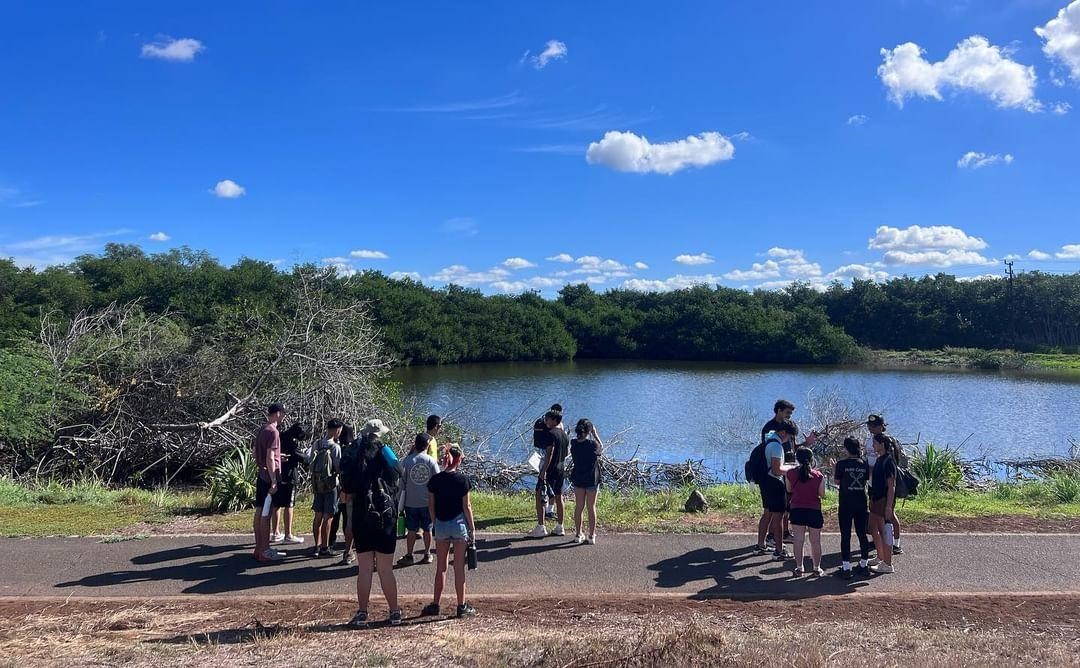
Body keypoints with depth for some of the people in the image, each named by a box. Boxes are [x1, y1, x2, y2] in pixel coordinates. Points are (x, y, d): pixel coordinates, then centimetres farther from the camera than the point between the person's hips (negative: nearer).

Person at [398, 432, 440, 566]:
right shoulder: (432, 461, -8)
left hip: (411, 502, 0)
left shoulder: (406, 461, -7)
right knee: (427, 529, 13)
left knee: (411, 530, 10)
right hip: (427, 502, 0)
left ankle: (409, 556, 16)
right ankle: (427, 554, 21)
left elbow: (402, 480, 0)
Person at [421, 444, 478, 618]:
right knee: (459, 567, 5)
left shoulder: (435, 480, -2)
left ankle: (435, 604, 19)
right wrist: (472, 528, 0)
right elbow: (466, 506, -8)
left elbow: (431, 506, 2)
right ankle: (462, 606, 11)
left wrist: (436, 523, 14)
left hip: (441, 525, 3)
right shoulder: (462, 480, -10)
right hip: (459, 524, -3)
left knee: (441, 567, 14)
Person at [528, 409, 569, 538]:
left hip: (550, 469, -8)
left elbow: (549, 453, -22)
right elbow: (567, 451, 17)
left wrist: (543, 471, -21)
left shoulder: (550, 434, -16)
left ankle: (540, 528, -4)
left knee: (539, 496, -2)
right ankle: (559, 527, 18)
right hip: (561, 469, 9)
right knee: (558, 497, 13)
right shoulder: (564, 434, 10)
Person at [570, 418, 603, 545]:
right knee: (591, 508, 7)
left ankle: (578, 535, 21)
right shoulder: (592, 444, -20)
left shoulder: (573, 443, -8)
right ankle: (592, 536, 12)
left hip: (578, 479, 4)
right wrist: (595, 434, 4)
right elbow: (601, 448, 2)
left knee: (579, 507, 14)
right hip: (592, 479, -4)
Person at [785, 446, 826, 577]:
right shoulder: (818, 476, -9)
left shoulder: (790, 473, -6)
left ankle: (799, 567, 10)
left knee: (798, 539, 8)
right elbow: (822, 495, -3)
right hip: (814, 511, -1)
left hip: (797, 510, 1)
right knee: (815, 541, 11)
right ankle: (817, 568, 18)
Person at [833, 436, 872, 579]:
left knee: (845, 535, 0)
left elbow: (836, 481, -3)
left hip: (846, 504, -4)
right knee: (862, 533, 13)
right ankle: (864, 564, 22)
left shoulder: (842, 463, -10)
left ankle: (846, 568, -1)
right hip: (861, 504, 4)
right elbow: (867, 480, 10)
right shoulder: (864, 464, 0)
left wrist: (833, 470, 15)